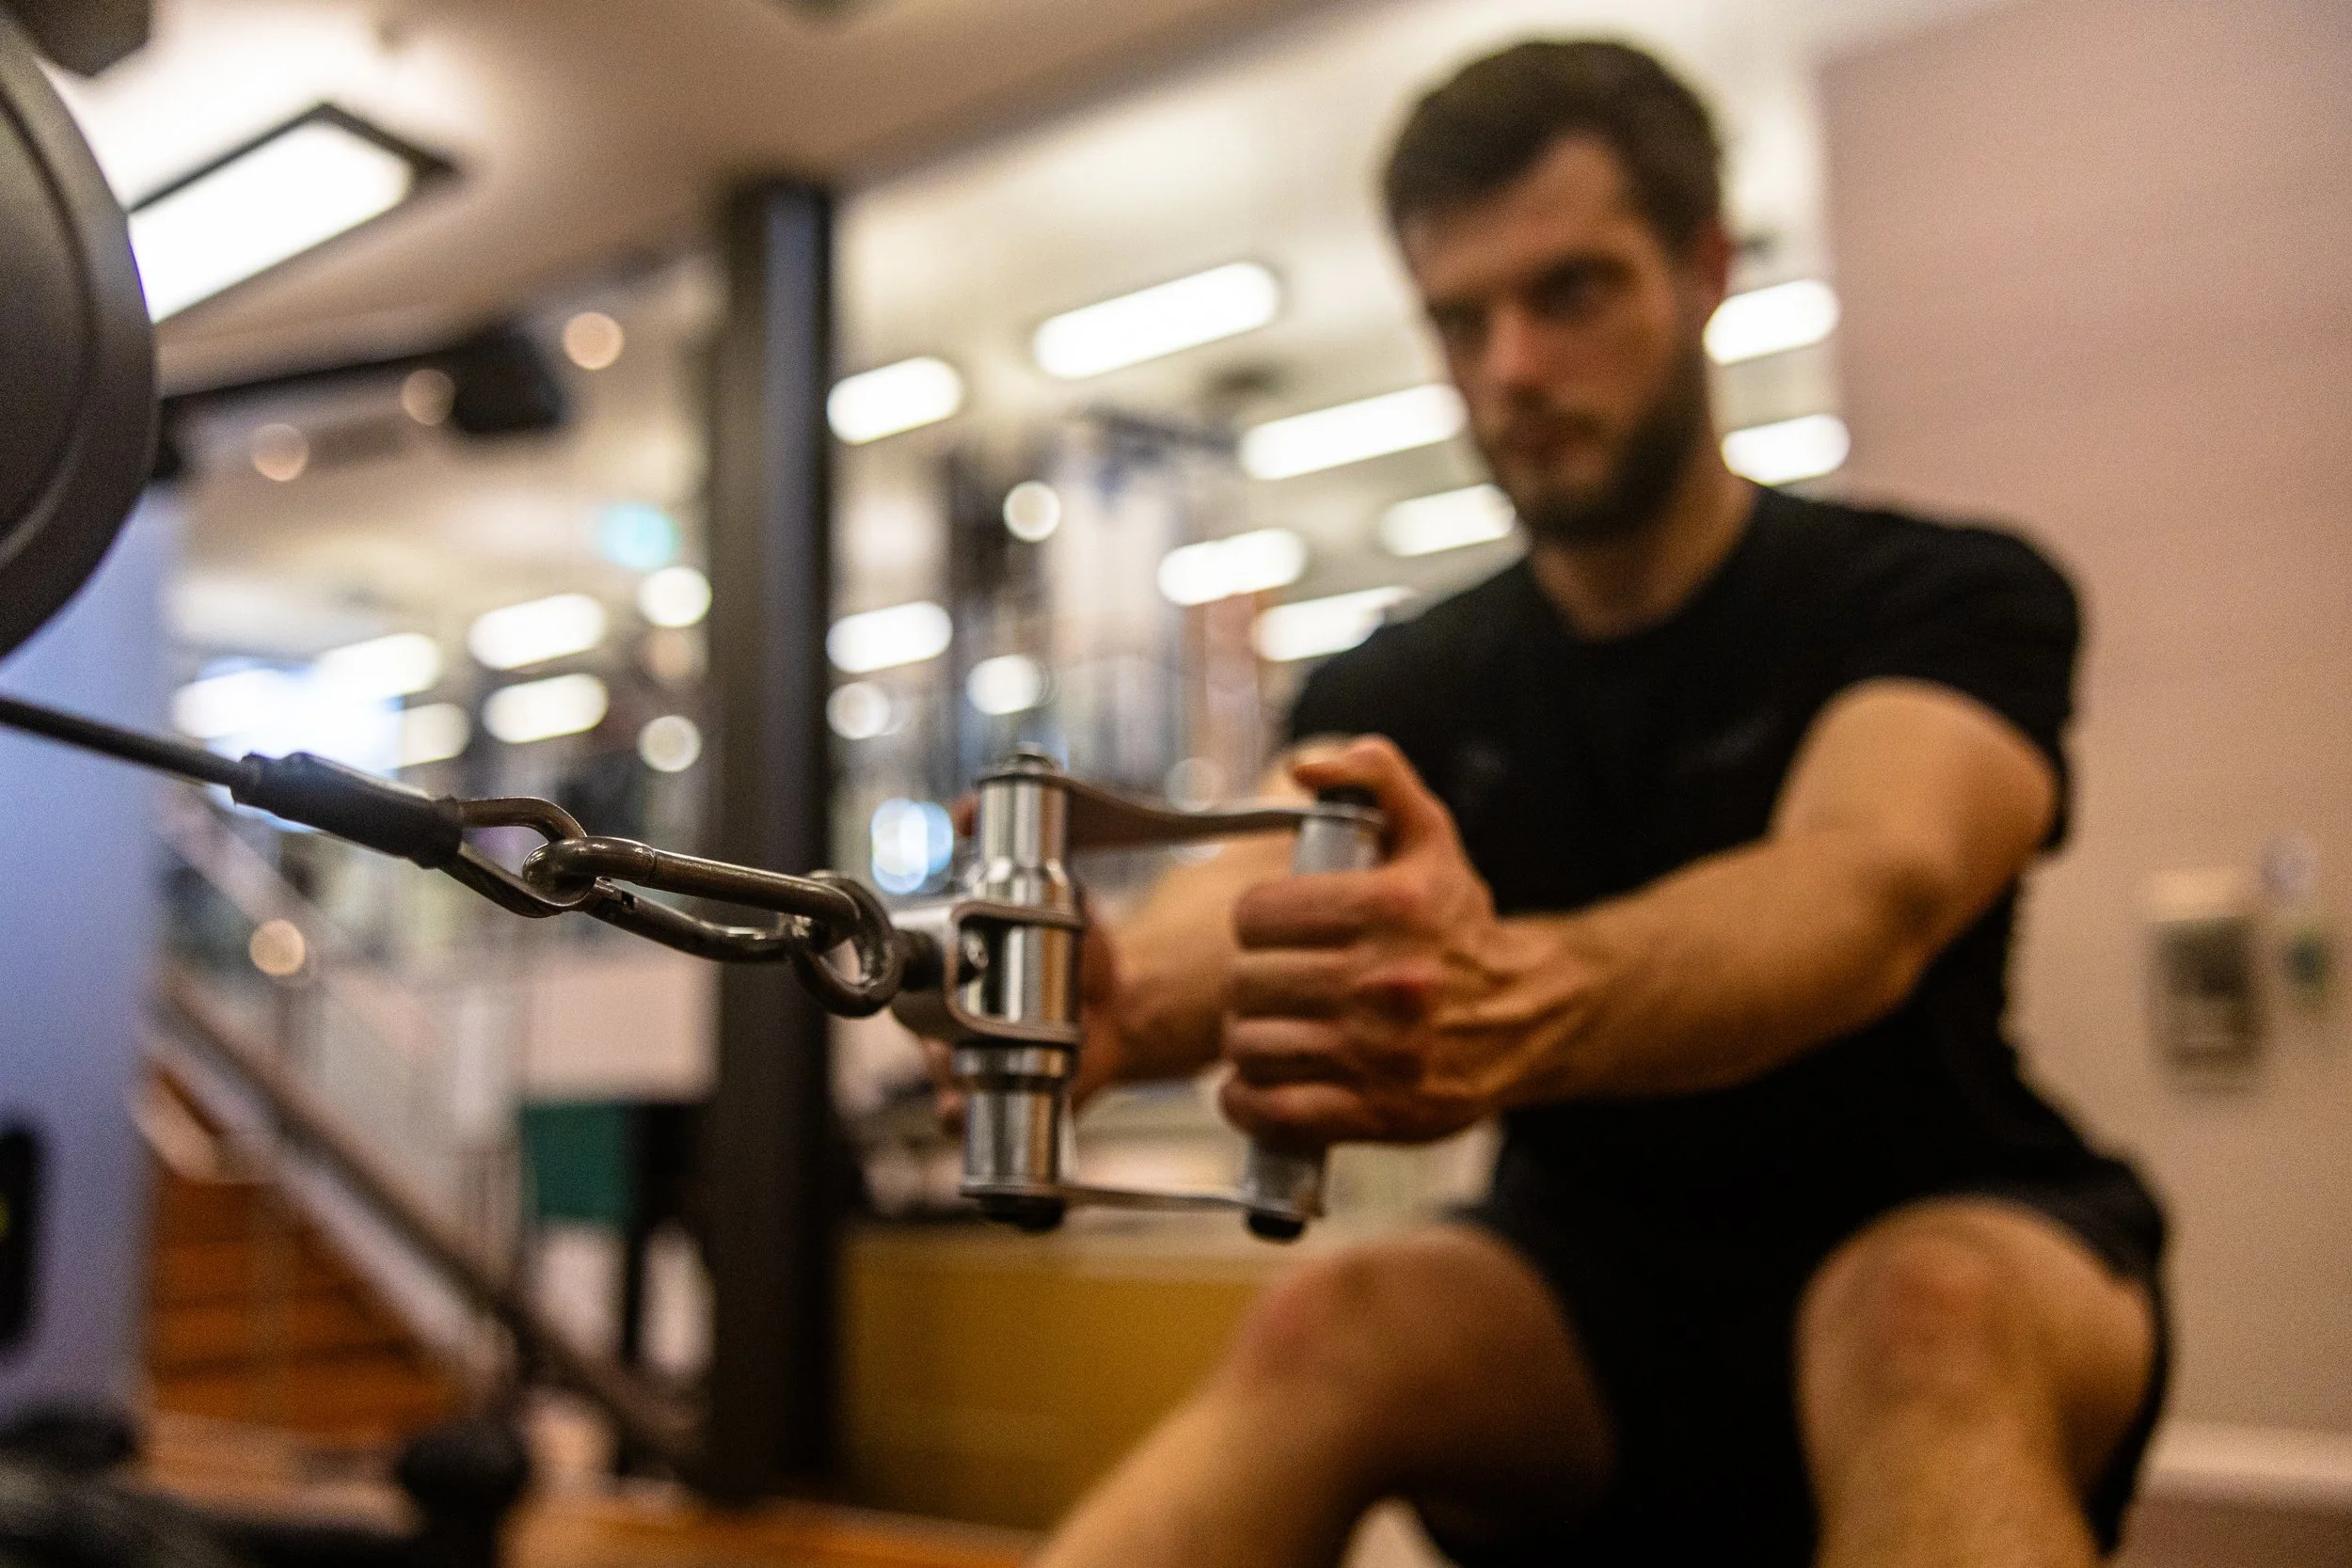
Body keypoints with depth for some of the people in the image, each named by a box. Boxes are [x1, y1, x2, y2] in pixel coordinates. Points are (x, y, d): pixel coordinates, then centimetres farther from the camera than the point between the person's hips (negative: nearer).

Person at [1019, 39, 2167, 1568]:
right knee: (1329, 1330, -28)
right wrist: (1094, 1002, -43)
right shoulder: (1398, 692, 2)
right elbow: (1246, 914, -18)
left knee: (1932, 1318, -36)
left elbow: (1871, 886, -31)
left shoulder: (1946, 598, -9)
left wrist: (1524, 1002, -53)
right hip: (1598, 1295, 3)